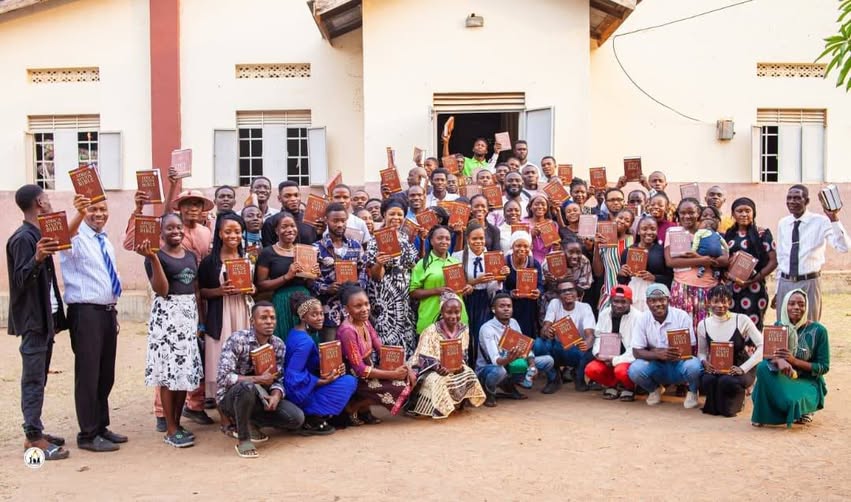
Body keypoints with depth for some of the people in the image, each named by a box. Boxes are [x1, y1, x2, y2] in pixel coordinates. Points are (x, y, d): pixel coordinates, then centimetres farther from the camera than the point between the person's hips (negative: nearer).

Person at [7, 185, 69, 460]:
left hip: (45, 318, 9)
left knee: (39, 378, 13)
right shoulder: (23, 238, -14)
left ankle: (35, 431, 20)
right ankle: (34, 438, -2)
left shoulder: (38, 235, 14)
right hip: (33, 321, -9)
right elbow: (21, 280, -21)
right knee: (33, 380, -6)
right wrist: (38, 258, -38)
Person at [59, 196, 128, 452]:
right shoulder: (77, 238, -8)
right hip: (86, 313, -8)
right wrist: (79, 215, -54)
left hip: (107, 311, 8)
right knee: (88, 374, -2)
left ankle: (101, 426, 27)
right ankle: (88, 435, 8)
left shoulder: (106, 242, 15)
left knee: (106, 374, 14)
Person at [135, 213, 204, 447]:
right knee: (169, 370, -4)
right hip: (166, 315, -6)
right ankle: (170, 430, 3)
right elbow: (161, 290, -16)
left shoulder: (191, 256, 13)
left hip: (189, 314, 6)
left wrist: (200, 318, 11)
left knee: (186, 370, 7)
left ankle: (177, 423, 18)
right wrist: (154, 258, -23)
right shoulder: (155, 257, -5)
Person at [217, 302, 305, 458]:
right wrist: (259, 379, -27)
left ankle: (249, 423, 9)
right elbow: (223, 377, -28)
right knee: (247, 387, -40)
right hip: (230, 397, -5)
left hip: (258, 397, 5)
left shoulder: (278, 344, -3)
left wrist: (276, 395, -24)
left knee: (297, 418, -13)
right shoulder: (237, 340, -21)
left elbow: (279, 379, -1)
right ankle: (243, 439, -18)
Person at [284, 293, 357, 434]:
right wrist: (324, 381, -21)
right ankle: (311, 420, -10)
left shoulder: (297, 333, 8)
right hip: (300, 393, -10)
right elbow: (294, 377, -27)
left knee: (350, 378, 9)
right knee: (349, 382, -13)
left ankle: (312, 417, 5)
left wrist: (333, 368, -2)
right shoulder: (304, 341, -22)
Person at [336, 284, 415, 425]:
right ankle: (352, 408, -4)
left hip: (368, 371, 8)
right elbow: (360, 370, -24)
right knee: (401, 388, -19)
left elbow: (381, 350, 4)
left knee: (409, 378, -3)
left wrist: (406, 368, -9)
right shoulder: (347, 331, -25)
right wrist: (393, 374, -21)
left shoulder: (365, 322, 1)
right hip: (355, 379, -8)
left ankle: (364, 410, 4)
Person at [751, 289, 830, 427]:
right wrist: (779, 360, -35)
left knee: (793, 401, -34)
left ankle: (804, 410, 7)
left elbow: (824, 367, -9)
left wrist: (794, 361, -23)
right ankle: (763, 414, -12)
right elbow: (767, 354, -10)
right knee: (763, 367, -28)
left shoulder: (818, 330, -10)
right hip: (783, 378, 3)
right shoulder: (779, 326, -1)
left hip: (807, 381, -2)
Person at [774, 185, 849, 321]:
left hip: (809, 283, -4)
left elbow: (844, 247, -21)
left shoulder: (820, 222, -8)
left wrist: (834, 219, -31)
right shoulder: (782, 224, 5)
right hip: (785, 284, 4)